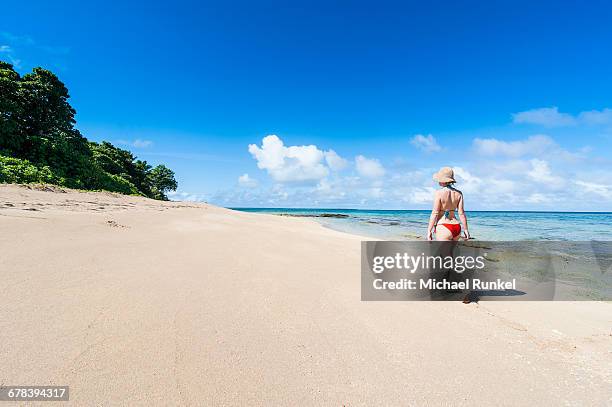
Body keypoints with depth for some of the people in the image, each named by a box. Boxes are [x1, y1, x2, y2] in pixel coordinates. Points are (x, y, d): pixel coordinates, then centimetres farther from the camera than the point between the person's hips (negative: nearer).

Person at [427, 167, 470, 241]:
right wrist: (465, 229, 9)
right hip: (456, 227, 7)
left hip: (443, 228, -7)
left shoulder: (439, 193, -12)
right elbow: (461, 213, 3)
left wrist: (429, 231, -8)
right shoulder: (458, 193, 5)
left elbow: (435, 213, -12)